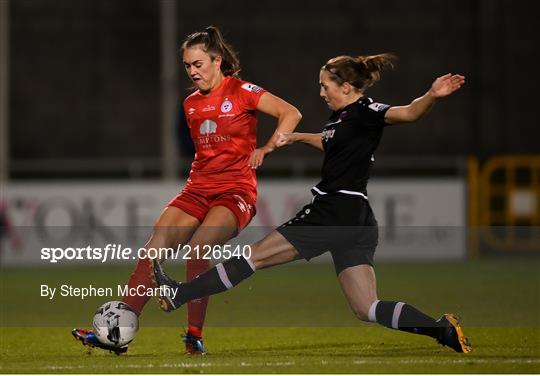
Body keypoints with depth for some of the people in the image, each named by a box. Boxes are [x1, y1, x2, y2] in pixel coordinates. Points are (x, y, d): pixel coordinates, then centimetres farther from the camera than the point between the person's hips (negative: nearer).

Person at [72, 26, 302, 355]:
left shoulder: (241, 92, -3)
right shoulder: (191, 104, 16)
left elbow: (291, 114, -6)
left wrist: (266, 148, -14)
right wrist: (200, 175, 16)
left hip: (236, 191, -6)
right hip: (198, 190, 6)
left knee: (198, 248, -30)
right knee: (155, 248, -15)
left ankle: (195, 336, -19)